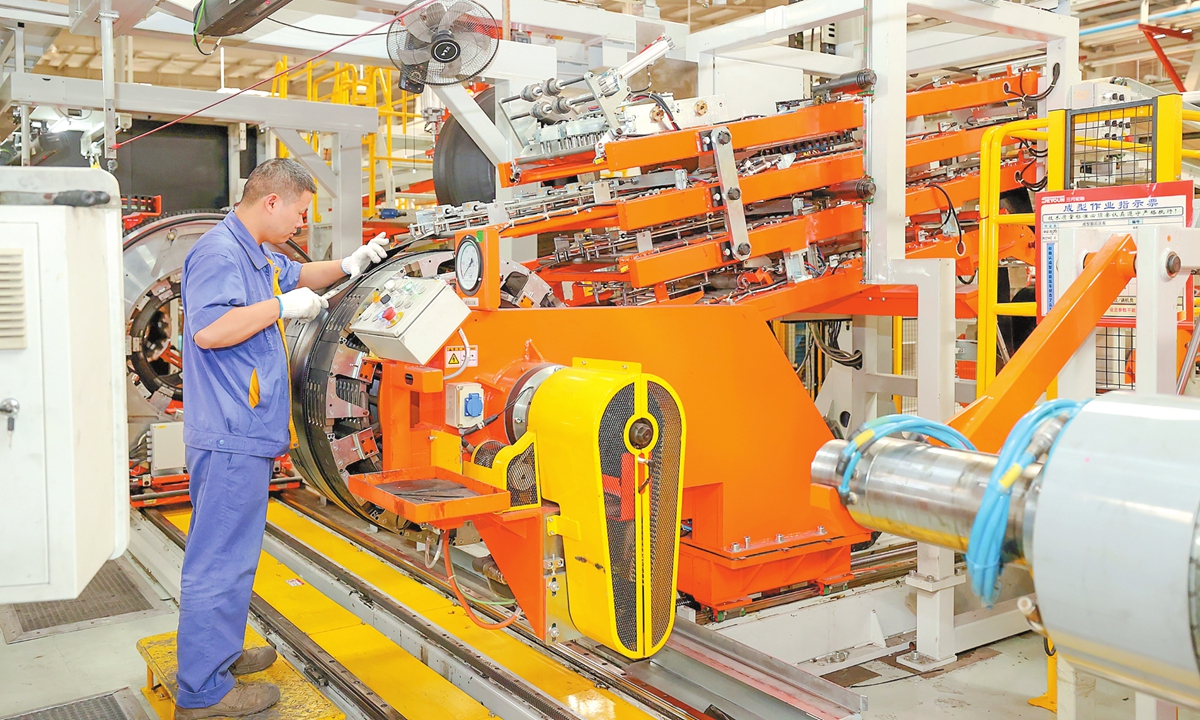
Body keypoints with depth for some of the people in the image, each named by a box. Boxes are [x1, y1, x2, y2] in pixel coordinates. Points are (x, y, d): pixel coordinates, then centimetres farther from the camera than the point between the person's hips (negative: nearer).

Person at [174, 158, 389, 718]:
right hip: (231, 434, -11)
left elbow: (296, 275, 37)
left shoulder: (255, 255, 18)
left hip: (246, 432, 11)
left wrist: (349, 265, 21)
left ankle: (220, 652, 33)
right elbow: (208, 329, -27)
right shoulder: (219, 252, -15)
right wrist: (281, 307, -19)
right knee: (221, 556, -5)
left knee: (230, 548, 19)